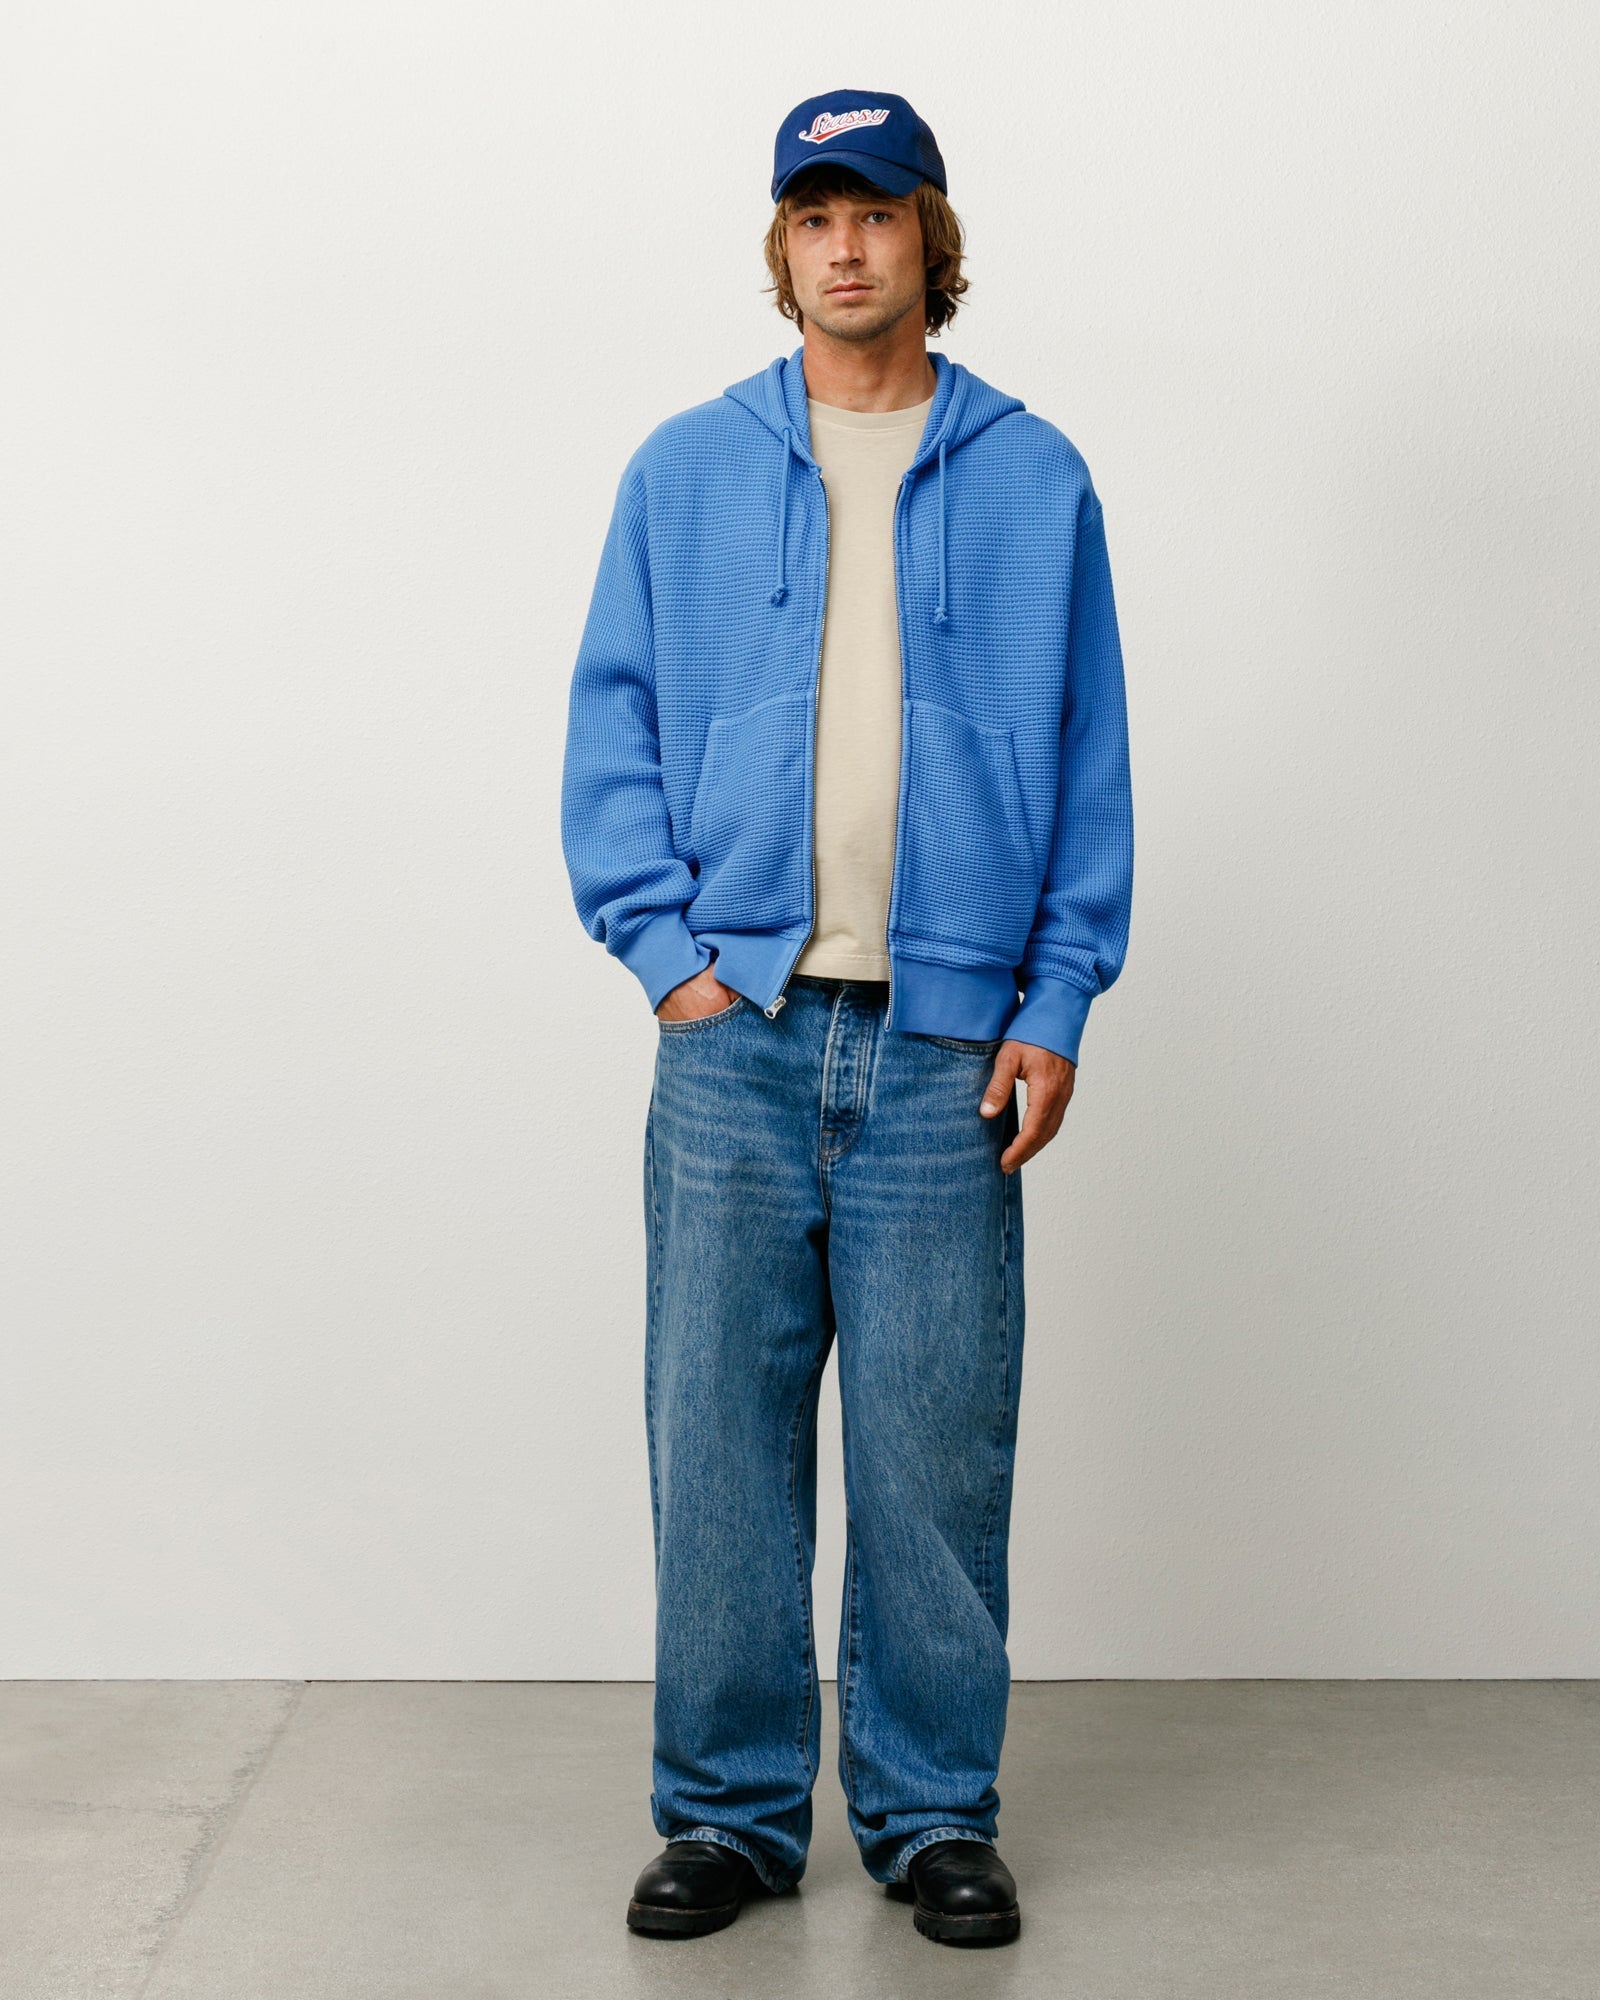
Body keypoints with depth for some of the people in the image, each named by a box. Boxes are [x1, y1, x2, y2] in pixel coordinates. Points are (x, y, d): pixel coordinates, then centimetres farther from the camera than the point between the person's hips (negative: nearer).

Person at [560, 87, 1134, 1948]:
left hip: (948, 1045, 0)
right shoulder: (684, 472, 10)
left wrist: (1056, 1005, -1)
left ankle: (933, 1810, 20)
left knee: (935, 1453, 4)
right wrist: (665, 945, -3)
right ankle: (731, 1807, 19)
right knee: (720, 1441, 4)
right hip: (738, 1031, 1)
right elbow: (612, 730, 9)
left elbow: (1090, 763, 6)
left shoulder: (1036, 482, 8)